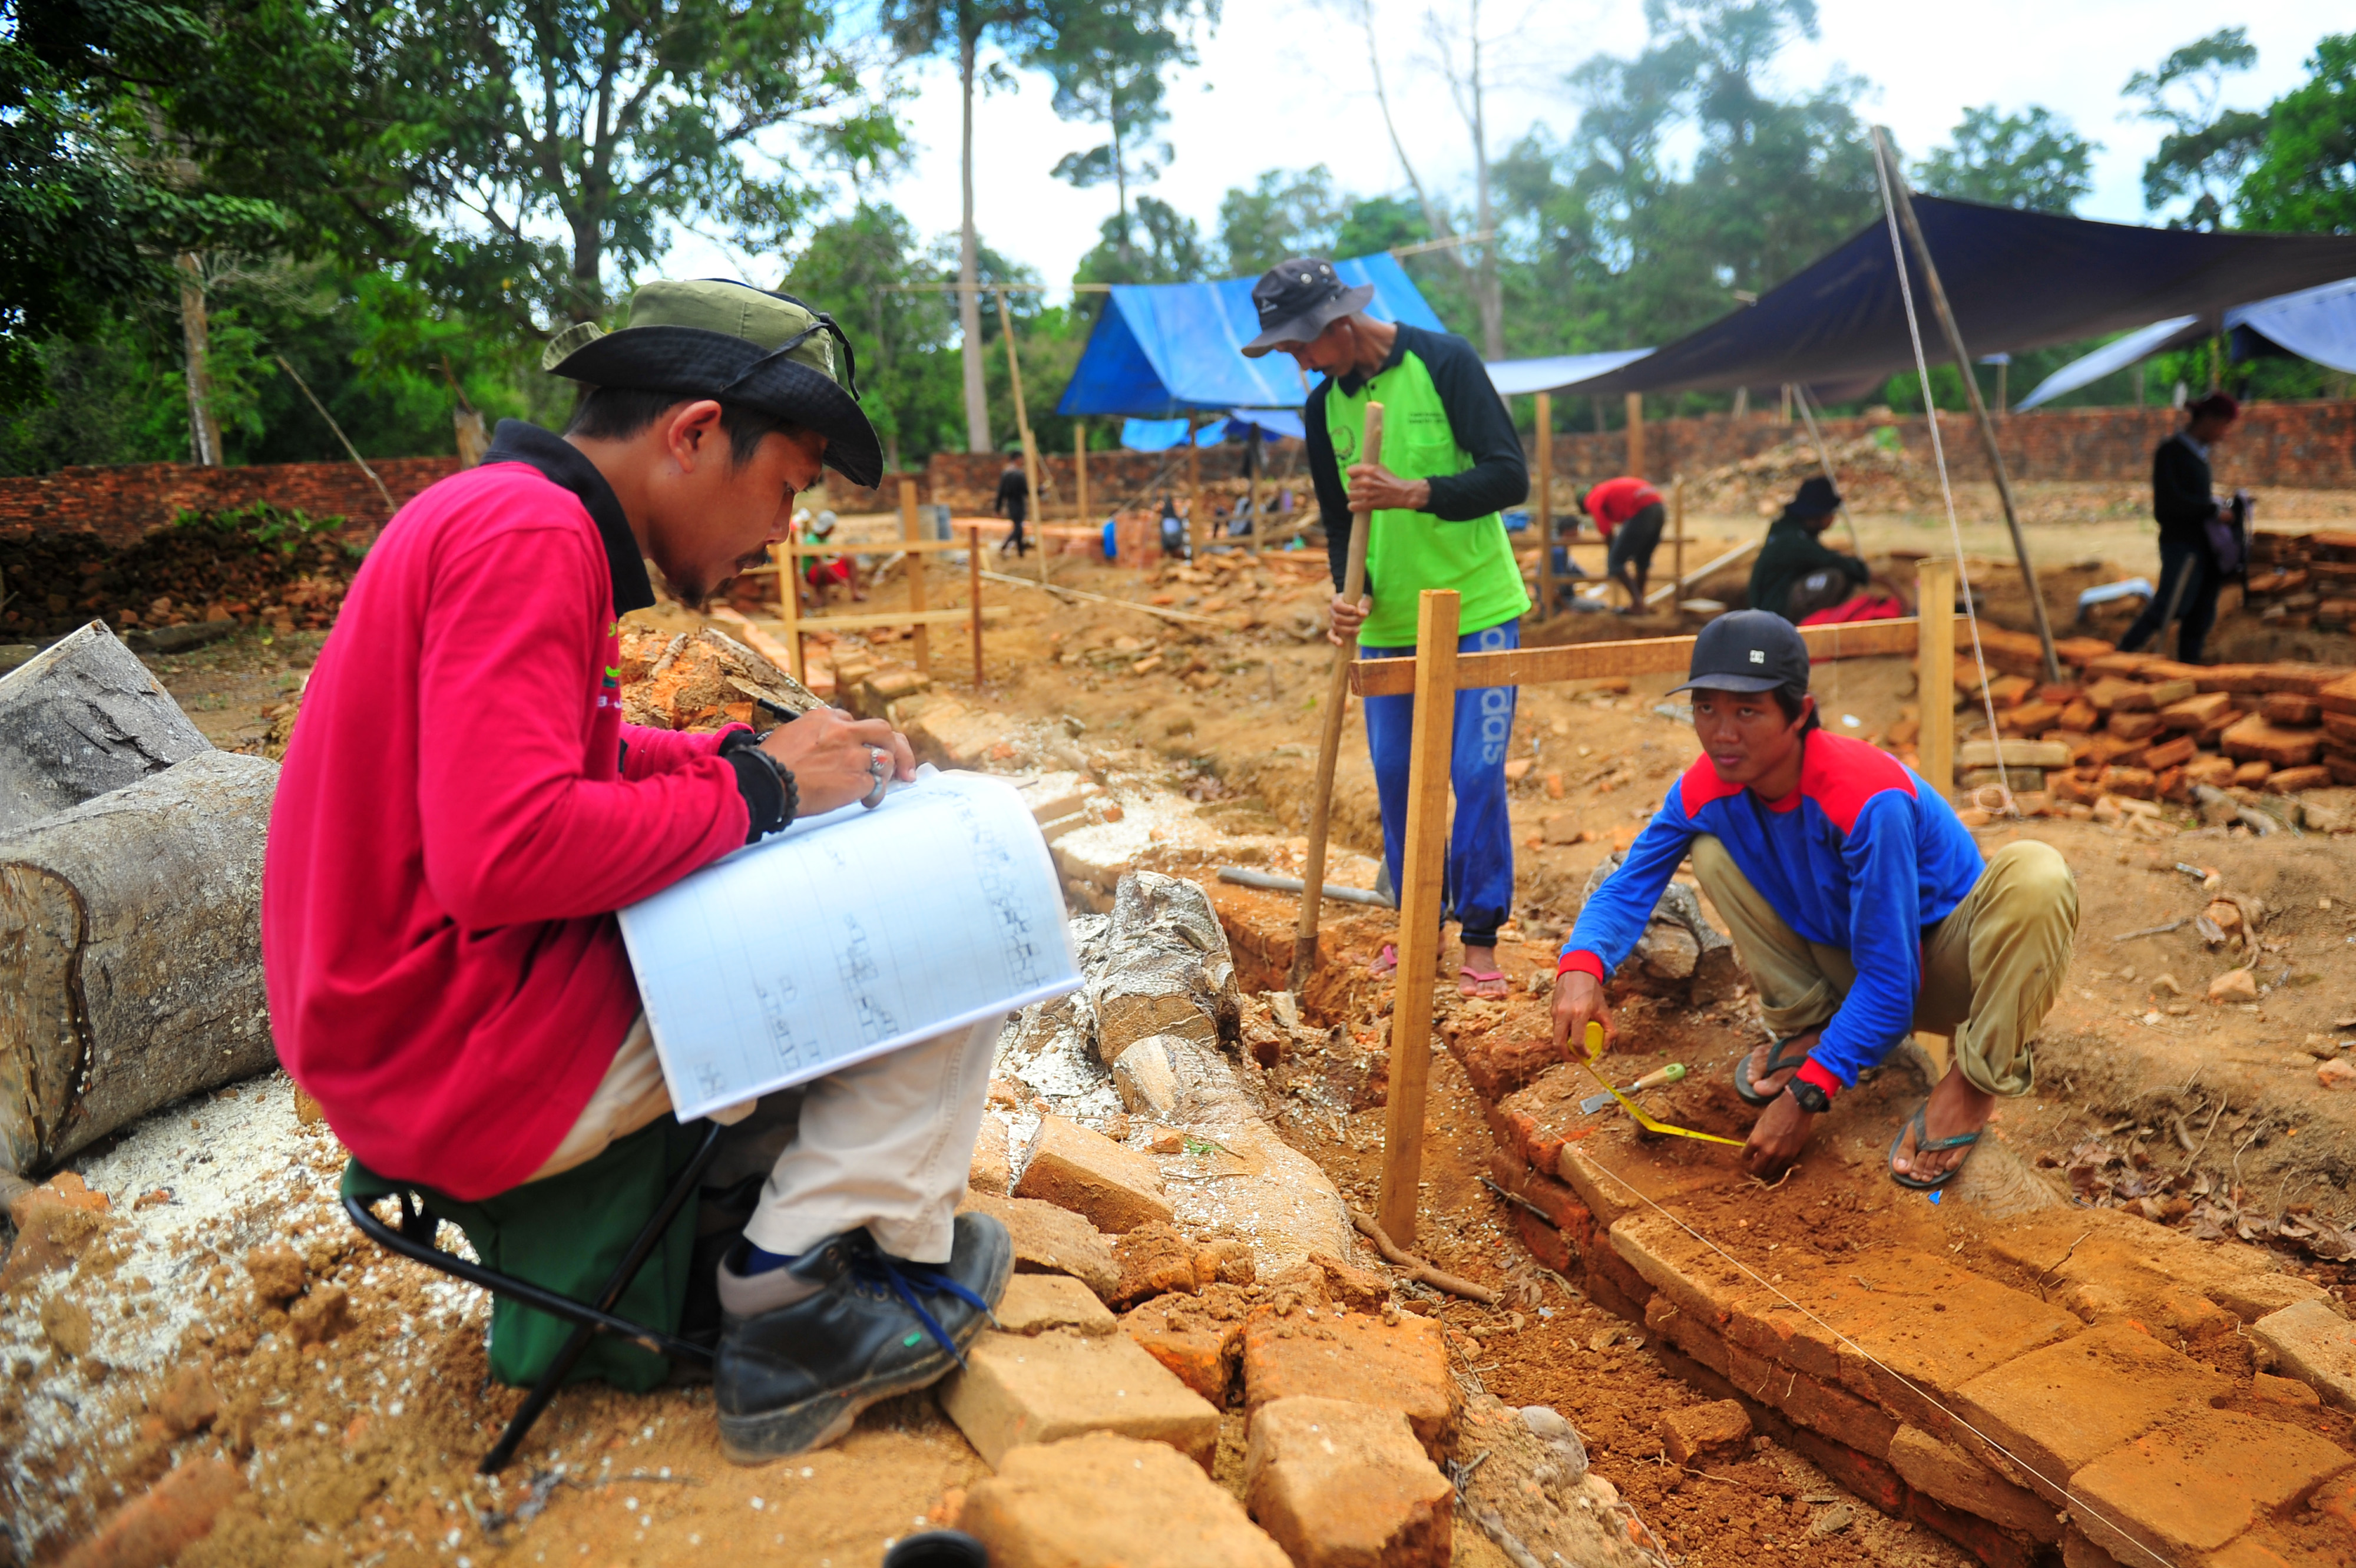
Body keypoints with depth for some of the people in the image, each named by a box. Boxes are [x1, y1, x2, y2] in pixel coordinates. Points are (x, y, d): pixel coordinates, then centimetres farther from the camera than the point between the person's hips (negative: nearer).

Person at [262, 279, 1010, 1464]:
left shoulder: (515, 519, 13)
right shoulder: (526, 533, -19)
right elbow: (503, 855, -30)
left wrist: (757, 750, 4)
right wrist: (757, 789, -17)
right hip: (472, 1063, -10)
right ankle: (802, 1296, -1)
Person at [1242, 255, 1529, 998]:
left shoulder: (1444, 361, -11)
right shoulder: (1322, 408, 4)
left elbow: (1510, 476, -16)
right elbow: (1338, 521, 9)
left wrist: (1415, 492, -31)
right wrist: (1351, 592, -10)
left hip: (1477, 611, -5)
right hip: (1387, 623, 5)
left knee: (1477, 774, -5)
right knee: (1395, 776, 7)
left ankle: (1481, 934, 9)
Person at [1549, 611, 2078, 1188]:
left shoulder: (1867, 799, -35)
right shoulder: (1705, 788, -17)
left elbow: (1890, 983, -32)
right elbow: (1629, 887, -10)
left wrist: (1807, 1096, -34)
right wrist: (1581, 966, -33)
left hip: (1940, 965, -5)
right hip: (1847, 957, 5)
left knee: (2035, 874, -37)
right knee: (1712, 850, -12)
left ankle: (1975, 1082, -15)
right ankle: (1807, 1028, 2)